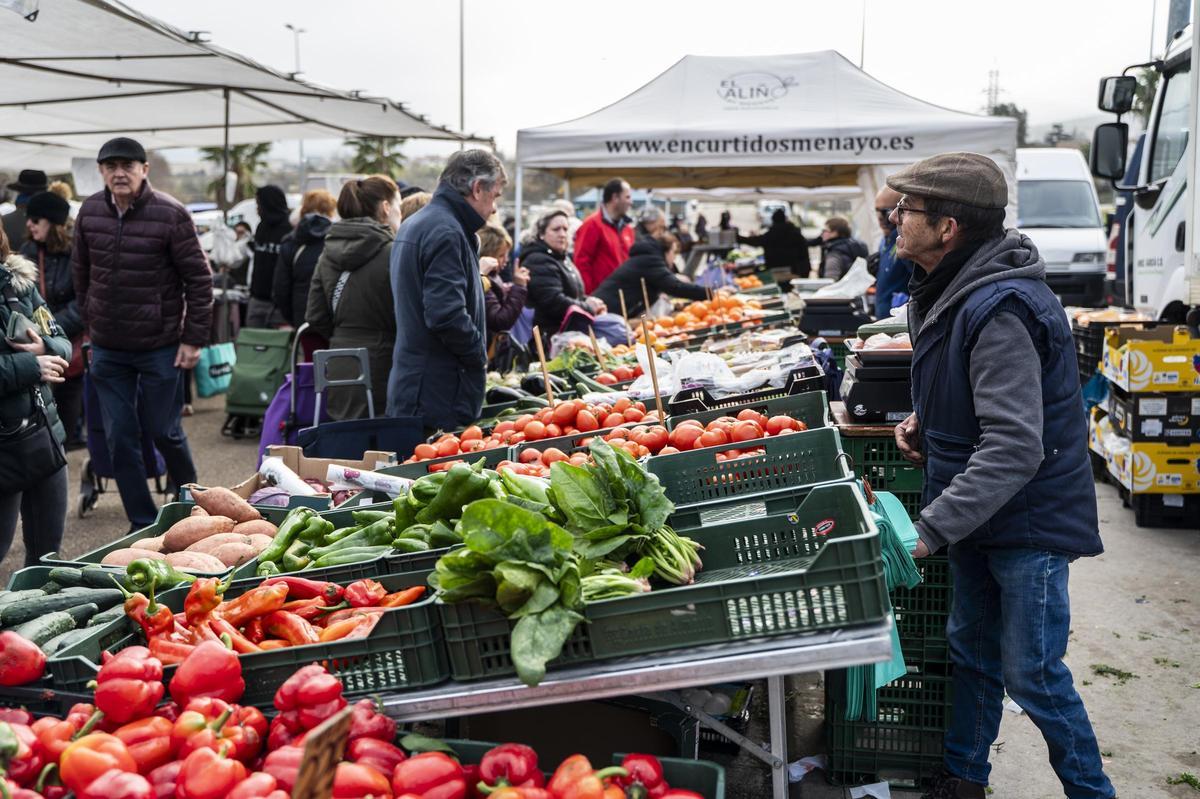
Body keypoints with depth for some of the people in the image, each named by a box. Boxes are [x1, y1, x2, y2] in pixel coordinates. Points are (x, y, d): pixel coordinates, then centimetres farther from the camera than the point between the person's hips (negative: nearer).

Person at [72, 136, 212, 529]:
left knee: (164, 430, 6)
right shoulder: (90, 211, 1)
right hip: (107, 348, 4)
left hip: (160, 345, -4)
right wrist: (89, 325, 13)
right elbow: (81, 273, 13)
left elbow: (199, 278, -9)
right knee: (119, 438, 5)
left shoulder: (170, 213, -12)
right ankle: (143, 524, 17)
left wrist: (194, 338, -11)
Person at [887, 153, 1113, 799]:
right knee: (972, 649, 19)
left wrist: (931, 529, -34)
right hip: (976, 514, 9)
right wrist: (925, 420, 4)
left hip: (1029, 518, -9)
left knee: (1031, 674, 1)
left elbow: (1014, 449, -33)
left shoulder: (1000, 310, -28)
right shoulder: (951, 292, 5)